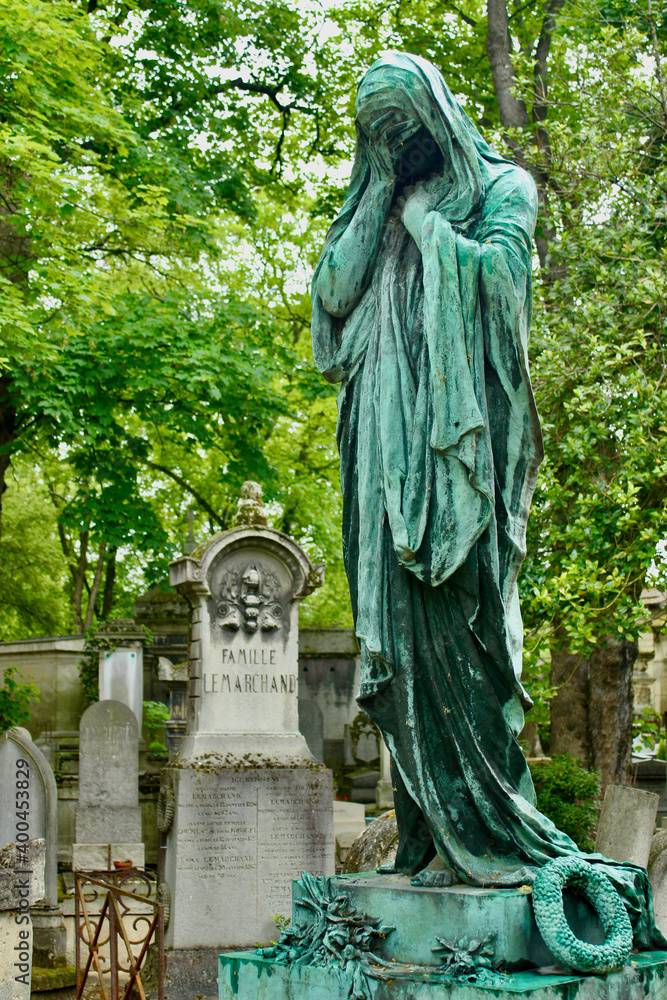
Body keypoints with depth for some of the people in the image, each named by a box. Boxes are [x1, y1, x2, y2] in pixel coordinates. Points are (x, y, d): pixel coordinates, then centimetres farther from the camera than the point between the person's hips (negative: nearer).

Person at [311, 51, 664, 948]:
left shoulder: (502, 187, 7)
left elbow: (496, 272, -11)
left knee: (455, 622, -13)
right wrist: (381, 196, 6)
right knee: (399, 622, -1)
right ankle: (435, 832, 2)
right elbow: (334, 293, 9)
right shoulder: (377, 210, 23)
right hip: (387, 443, 6)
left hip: (458, 435, -5)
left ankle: (485, 831, -10)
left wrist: (421, 215, -1)